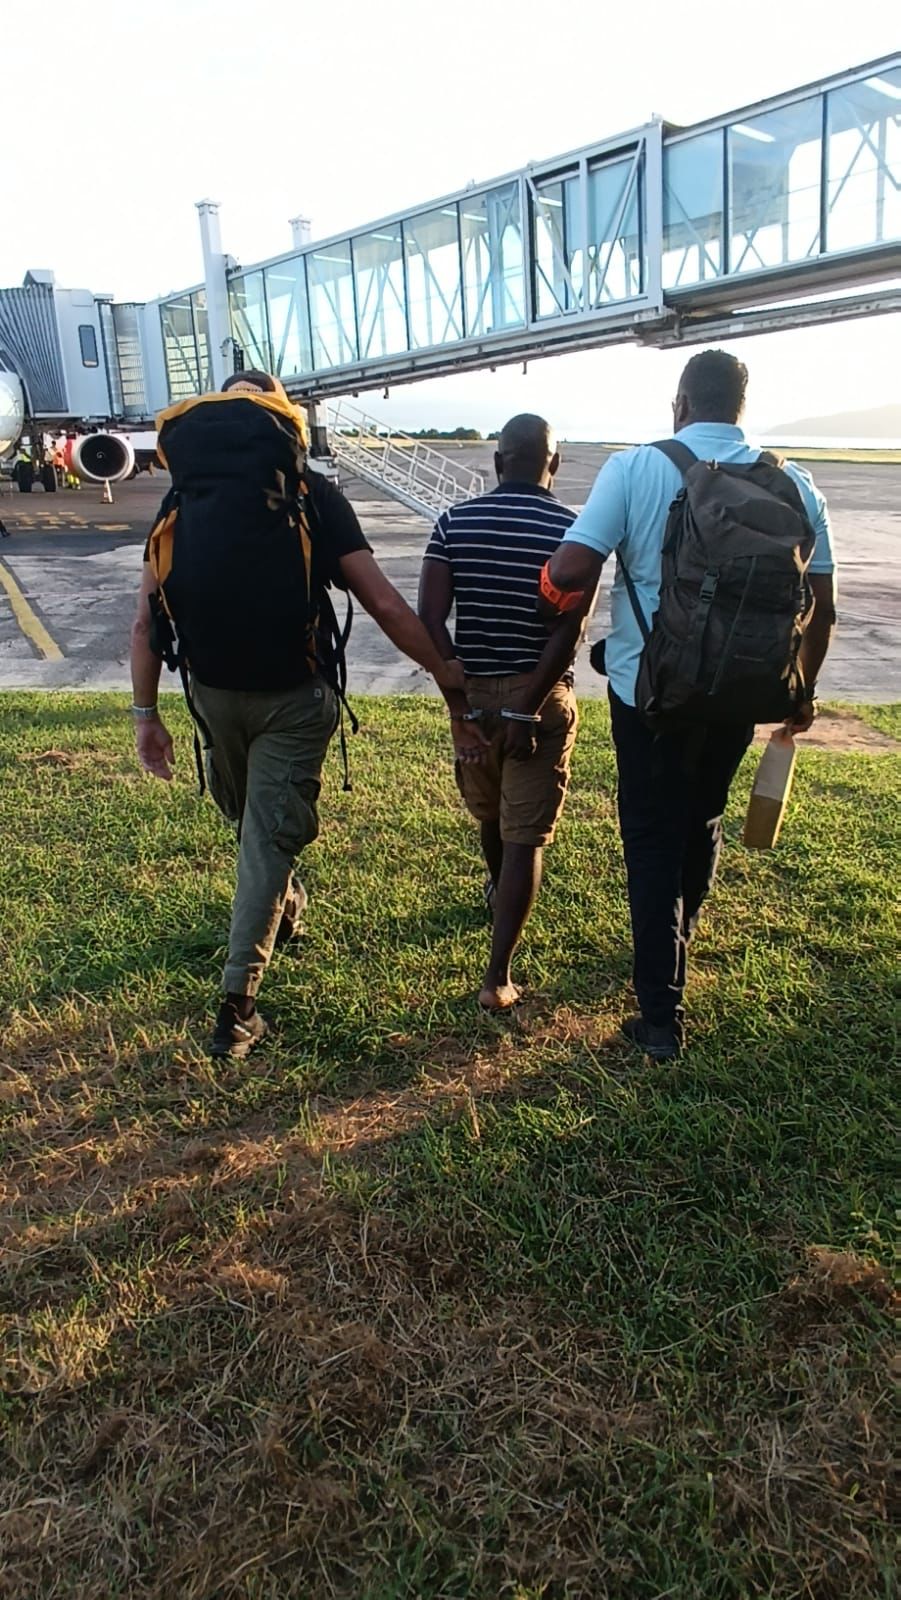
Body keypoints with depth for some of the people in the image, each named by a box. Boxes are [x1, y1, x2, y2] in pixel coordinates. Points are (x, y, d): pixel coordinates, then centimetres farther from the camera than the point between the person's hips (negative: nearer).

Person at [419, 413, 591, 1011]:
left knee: (489, 812, 26)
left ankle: (499, 891, 54)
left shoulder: (455, 522, -1)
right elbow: (569, 629, -17)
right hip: (541, 697, -3)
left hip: (473, 692, 3)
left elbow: (429, 618, -9)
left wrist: (460, 705, -9)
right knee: (525, 835, 2)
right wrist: (527, 711, -17)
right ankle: (498, 974, 2)